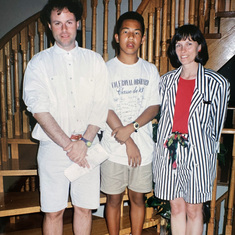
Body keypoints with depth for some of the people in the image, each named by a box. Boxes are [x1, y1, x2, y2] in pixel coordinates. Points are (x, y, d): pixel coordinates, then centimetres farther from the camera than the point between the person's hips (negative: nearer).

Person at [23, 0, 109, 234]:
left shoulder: (94, 61, 7)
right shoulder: (39, 63, 3)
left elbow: (101, 107, 1)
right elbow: (39, 109, -8)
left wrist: (84, 142, -11)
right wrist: (68, 145, -14)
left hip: (88, 146, 2)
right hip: (53, 147, -1)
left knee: (84, 207, 12)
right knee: (53, 211, 7)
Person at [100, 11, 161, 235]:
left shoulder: (150, 70, 6)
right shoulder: (106, 69, -3)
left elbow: (154, 106, 0)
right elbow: (105, 110, -8)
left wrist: (131, 128, -16)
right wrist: (128, 142, -12)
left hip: (144, 147, 2)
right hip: (114, 148, -2)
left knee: (138, 198, 15)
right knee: (113, 199, 11)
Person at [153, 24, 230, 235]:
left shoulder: (217, 83, -5)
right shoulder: (167, 80, 5)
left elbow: (217, 124, 4)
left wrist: (208, 150, 10)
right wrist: (165, 145, 12)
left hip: (198, 154, -2)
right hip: (169, 152, 3)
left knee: (194, 210, 10)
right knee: (176, 207, 14)